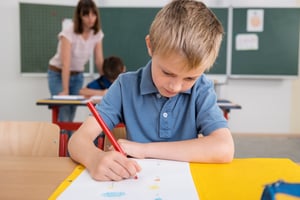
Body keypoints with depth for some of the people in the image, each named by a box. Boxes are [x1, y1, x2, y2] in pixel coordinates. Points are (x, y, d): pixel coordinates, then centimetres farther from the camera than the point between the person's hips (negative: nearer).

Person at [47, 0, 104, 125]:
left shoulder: (97, 34, -8)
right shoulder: (68, 33, -24)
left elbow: (100, 62, -6)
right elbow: (66, 64, -30)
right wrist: (65, 90, -35)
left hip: (78, 76, 5)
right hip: (58, 74, -4)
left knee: (71, 115, 4)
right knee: (64, 117, -12)